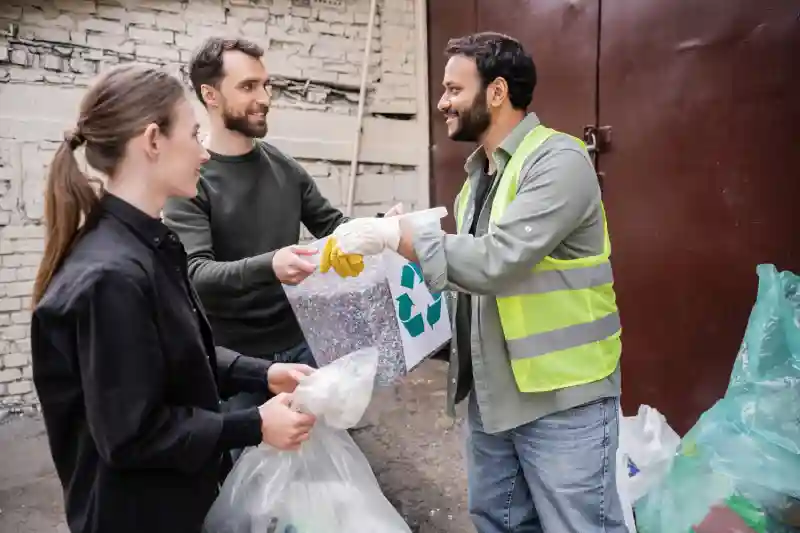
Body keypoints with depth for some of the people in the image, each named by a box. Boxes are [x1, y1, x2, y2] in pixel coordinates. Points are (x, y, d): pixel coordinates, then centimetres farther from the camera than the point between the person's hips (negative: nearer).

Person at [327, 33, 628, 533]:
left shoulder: (559, 160, -15)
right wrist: (399, 245, 2)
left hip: (562, 396, -8)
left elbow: (497, 261, -26)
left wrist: (397, 233, -20)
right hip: (492, 392, 8)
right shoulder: (480, 170, 12)